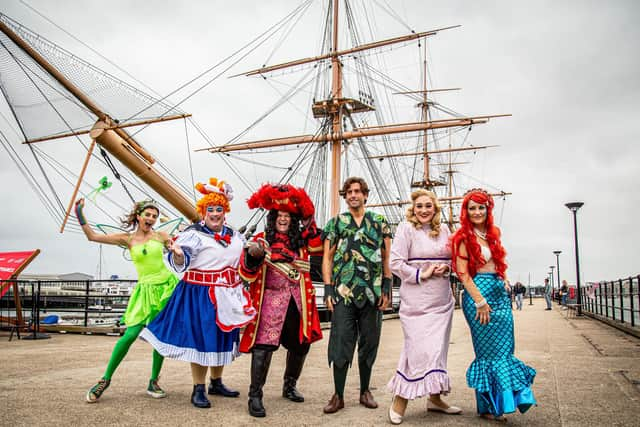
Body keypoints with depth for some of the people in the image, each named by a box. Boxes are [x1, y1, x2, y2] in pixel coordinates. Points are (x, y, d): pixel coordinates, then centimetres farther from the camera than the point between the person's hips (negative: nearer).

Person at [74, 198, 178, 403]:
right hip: (145, 290, -1)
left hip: (166, 286, 1)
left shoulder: (160, 236, 5)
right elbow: (92, 236, 4)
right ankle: (105, 380, 9)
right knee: (130, 335, -8)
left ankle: (153, 382, 17)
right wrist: (80, 214, 1)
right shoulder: (128, 239, 5)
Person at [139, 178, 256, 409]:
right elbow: (181, 263, -25)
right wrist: (177, 253, -44)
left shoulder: (234, 235, 10)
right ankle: (198, 390, 12)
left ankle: (216, 383, 33)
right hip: (201, 294, -7)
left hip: (228, 295, 7)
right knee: (201, 339, -3)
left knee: (222, 338, 16)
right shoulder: (193, 234, -11)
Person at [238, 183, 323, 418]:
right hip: (272, 298, -4)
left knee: (300, 343, 13)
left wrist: (310, 222, -1)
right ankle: (255, 396, -3)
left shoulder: (301, 240, 10)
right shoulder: (262, 239, 0)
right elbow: (248, 271, -5)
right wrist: (252, 254, -25)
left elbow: (319, 245, 1)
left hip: (298, 299, 5)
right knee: (264, 345, -13)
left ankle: (290, 387, 34)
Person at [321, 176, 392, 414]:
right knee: (341, 343, -1)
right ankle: (338, 396, 11)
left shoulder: (380, 223, 9)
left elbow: (386, 258, 8)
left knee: (369, 343, 10)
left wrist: (386, 289, 0)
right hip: (343, 293, -1)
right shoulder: (335, 223, 7)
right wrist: (328, 290, -4)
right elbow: (327, 258, 5)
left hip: (372, 293, 1)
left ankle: (365, 390, 26)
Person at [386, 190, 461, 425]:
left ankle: (434, 398, 26)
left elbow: (453, 258, 19)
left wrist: (446, 267, -2)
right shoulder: (406, 229, -6)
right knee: (418, 347, -10)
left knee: (438, 348, 12)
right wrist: (421, 274, -15)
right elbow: (395, 263, -11)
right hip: (416, 300, -6)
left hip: (442, 299, 6)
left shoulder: (443, 229, 11)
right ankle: (399, 400, 5)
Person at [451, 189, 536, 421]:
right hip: (479, 293, -7)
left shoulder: (492, 234, 14)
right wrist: (480, 301, -17)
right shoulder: (464, 237, -7)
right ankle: (488, 407, 13)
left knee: (505, 349, 9)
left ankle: (499, 402, 21)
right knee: (490, 352, 0)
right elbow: (463, 273, -13)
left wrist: (502, 291, 14)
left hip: (499, 293, 7)